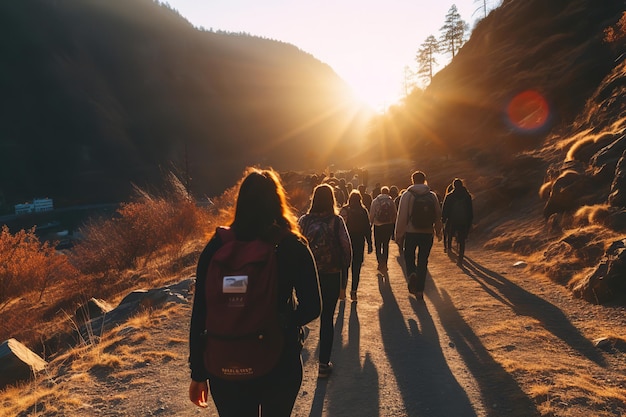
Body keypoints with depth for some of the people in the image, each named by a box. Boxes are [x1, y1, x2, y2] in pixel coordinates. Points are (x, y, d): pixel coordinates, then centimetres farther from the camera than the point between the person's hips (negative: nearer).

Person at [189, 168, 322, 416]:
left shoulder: (217, 246, -8)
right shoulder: (294, 247, -9)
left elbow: (200, 314, -7)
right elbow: (312, 308, -7)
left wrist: (198, 374, 3)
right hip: (282, 362, 2)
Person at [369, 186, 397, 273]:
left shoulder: (375, 201, -5)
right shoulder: (391, 201, -2)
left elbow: (371, 214, -3)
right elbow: (394, 214, 1)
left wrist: (371, 222, 9)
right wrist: (393, 224, 12)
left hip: (378, 226, -2)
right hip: (389, 225, 2)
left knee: (378, 245, 8)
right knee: (386, 245, 14)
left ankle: (380, 263, -5)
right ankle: (384, 264, 16)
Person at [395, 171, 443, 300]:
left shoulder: (407, 195, -4)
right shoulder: (432, 196, 4)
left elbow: (402, 216, -6)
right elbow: (438, 215, 9)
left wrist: (399, 234, 1)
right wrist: (438, 231, 22)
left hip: (411, 232, -2)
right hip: (427, 233, 2)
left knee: (409, 256, 16)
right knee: (423, 261, 9)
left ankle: (412, 273, -14)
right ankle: (419, 290, 10)